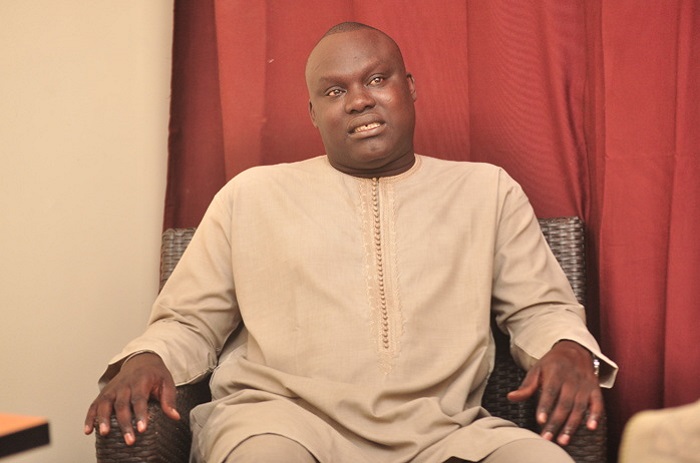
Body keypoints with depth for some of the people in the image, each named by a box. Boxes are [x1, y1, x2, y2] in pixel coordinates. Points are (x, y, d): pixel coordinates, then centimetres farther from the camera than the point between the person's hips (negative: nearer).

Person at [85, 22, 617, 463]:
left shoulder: (488, 190, 17)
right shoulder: (251, 194, 14)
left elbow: (541, 308, 17)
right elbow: (189, 321, 16)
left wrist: (568, 347, -7)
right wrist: (146, 359, -7)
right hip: (285, 417, -2)